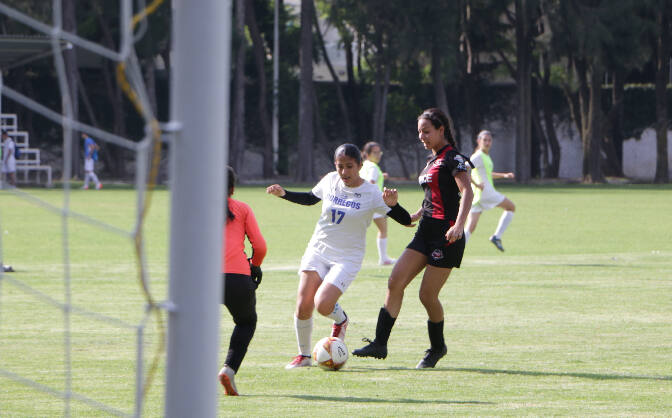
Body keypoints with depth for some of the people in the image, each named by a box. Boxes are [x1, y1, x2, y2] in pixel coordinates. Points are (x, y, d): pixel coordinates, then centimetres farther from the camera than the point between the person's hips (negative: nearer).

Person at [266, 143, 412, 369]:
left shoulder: (371, 194, -10)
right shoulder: (330, 181, 1)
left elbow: (406, 221, -11)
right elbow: (310, 198, 23)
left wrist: (392, 205, -30)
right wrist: (284, 194, 10)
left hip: (347, 258, -4)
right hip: (318, 250, 4)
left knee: (323, 304, -21)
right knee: (303, 306, -7)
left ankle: (340, 320, 15)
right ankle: (303, 355, 13)